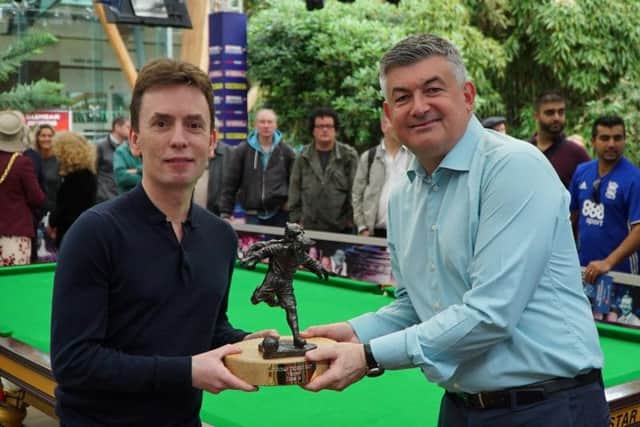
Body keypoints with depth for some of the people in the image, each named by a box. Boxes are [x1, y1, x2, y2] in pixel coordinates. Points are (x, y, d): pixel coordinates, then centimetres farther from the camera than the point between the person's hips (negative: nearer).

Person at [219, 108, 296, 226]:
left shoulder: (286, 151, 4)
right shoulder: (242, 150, 1)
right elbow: (230, 183, 2)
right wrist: (225, 213, -2)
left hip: (279, 214, 1)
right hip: (252, 215, 0)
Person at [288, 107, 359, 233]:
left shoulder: (349, 155, 1)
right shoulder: (303, 157, 9)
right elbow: (294, 190, 11)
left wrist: (351, 219, -6)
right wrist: (296, 219, 6)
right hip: (308, 228, 2)